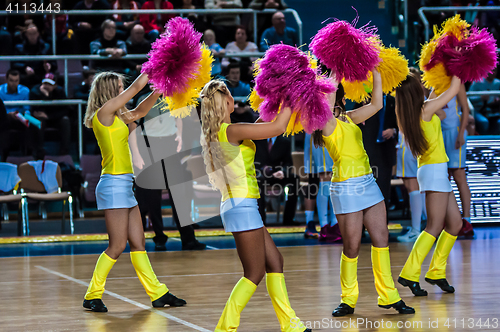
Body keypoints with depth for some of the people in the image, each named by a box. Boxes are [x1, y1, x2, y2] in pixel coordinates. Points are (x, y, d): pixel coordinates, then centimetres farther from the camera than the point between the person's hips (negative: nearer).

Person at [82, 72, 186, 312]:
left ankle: (158, 293, 13)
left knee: (138, 243, 10)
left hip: (125, 185, 9)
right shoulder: (104, 113, -11)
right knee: (117, 246, -7)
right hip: (113, 185, -9)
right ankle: (92, 296, 1)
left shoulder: (115, 116, 14)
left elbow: (139, 112, 26)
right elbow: (136, 87, -8)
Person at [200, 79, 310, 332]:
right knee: (255, 272, -5)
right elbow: (278, 128, -15)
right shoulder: (231, 131, -17)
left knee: (274, 261, 12)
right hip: (242, 205, -10)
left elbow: (258, 128, 28)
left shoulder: (214, 134, 11)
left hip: (236, 205, 10)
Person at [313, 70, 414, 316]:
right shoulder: (326, 122, -8)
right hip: (346, 188, -7)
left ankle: (388, 295, 14)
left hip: (368, 183, 7)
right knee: (352, 247, -1)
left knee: (381, 239, 6)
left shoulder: (348, 118, 14)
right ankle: (348, 300, 14)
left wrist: (376, 73, 12)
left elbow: (376, 104, 17)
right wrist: (335, 73, -17)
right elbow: (326, 105, -26)